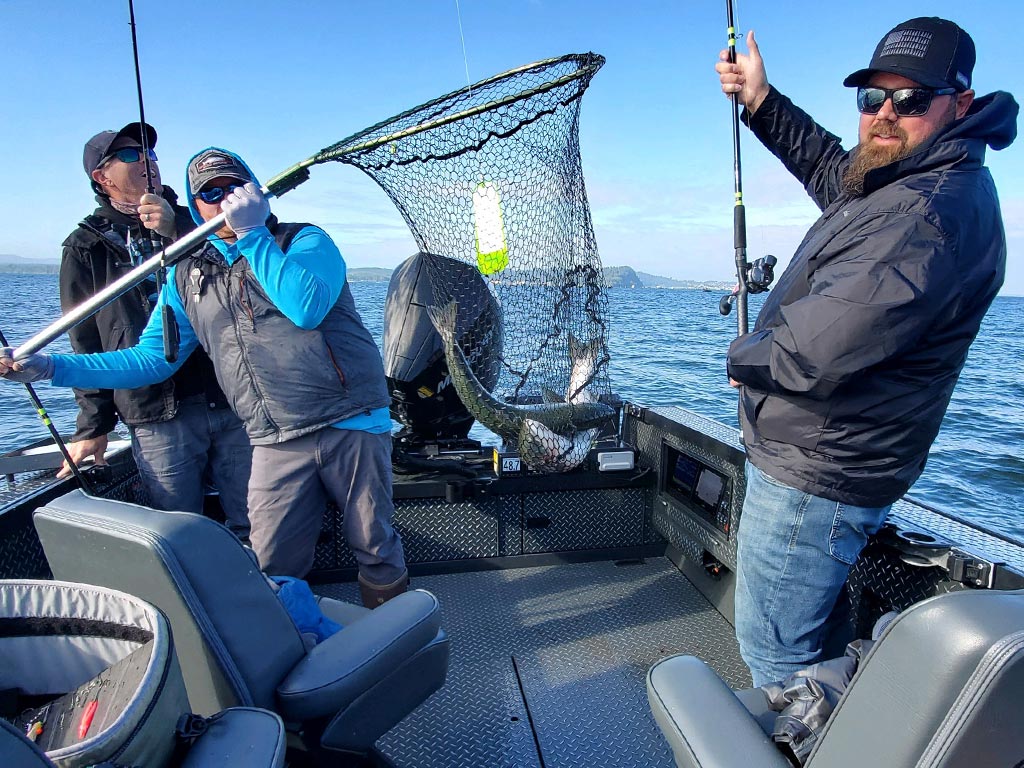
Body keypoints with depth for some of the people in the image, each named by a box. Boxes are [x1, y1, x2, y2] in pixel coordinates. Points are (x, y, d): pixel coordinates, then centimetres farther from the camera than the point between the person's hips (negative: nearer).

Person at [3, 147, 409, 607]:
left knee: (376, 550, 7)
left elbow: (306, 306, -19)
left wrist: (252, 233, -11)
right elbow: (152, 357, 14)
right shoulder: (187, 278, 14)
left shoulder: (304, 240, 2)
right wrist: (49, 367, 7)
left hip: (352, 423, -3)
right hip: (277, 444, 3)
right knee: (273, 568, 2)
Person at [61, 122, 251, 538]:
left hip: (232, 398, 2)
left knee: (257, 526, 2)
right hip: (157, 415, -1)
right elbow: (85, 343, 10)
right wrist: (93, 426, 6)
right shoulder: (86, 248, 11)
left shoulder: (190, 219, 16)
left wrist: (177, 229, -18)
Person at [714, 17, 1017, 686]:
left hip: (812, 480, -12)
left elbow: (812, 353, -35)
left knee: (773, 648, 5)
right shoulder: (905, 181, 8)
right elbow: (831, 167, 30)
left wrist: (742, 355, -13)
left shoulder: (933, 215, -26)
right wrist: (762, 101, 22)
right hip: (817, 465, 12)